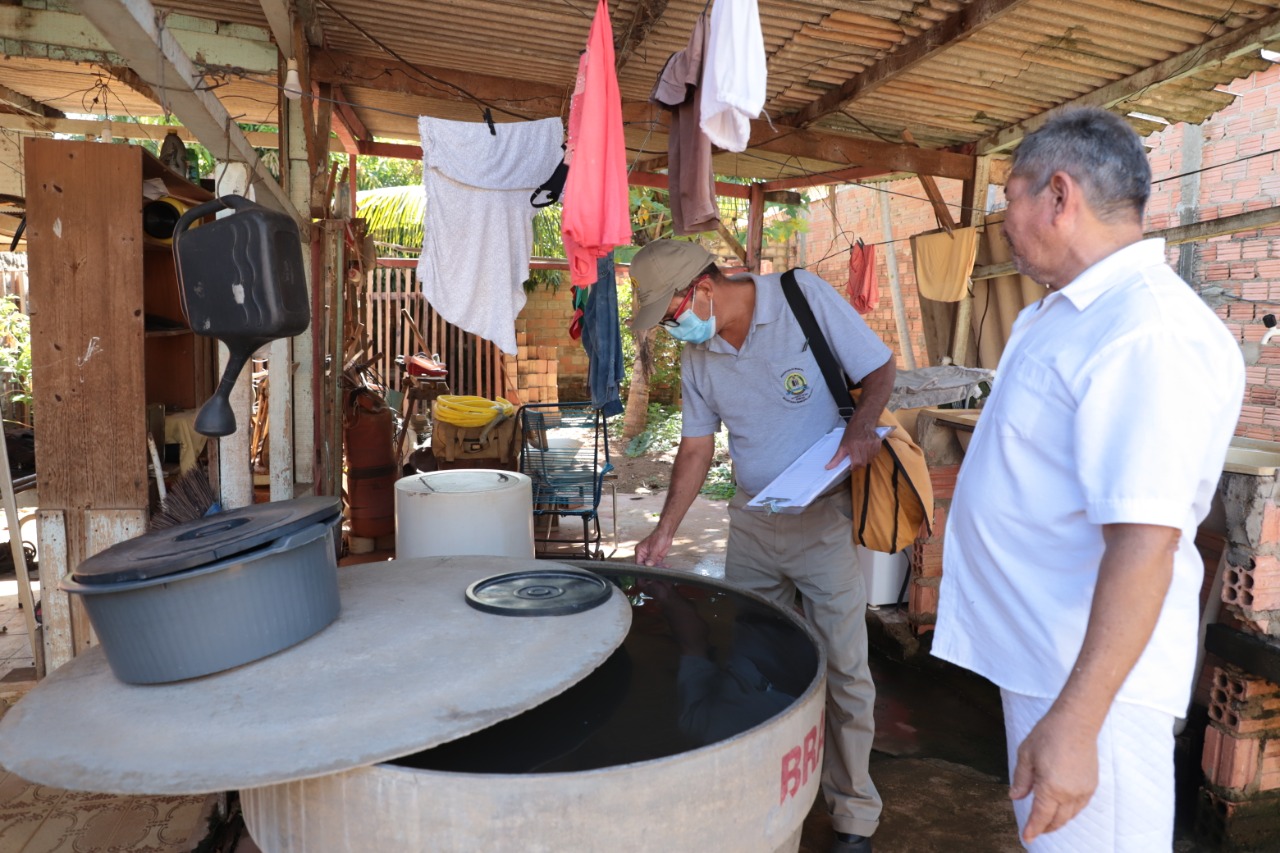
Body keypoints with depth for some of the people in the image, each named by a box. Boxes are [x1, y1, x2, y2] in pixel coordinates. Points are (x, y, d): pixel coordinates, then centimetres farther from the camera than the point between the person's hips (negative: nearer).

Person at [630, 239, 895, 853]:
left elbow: (880, 368, -5)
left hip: (823, 519, -4)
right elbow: (697, 445, 9)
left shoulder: (805, 298, -11)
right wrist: (665, 530, 2)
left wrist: (861, 427, -25)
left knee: (844, 668, 1)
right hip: (751, 524, 5)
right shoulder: (697, 354, 4)